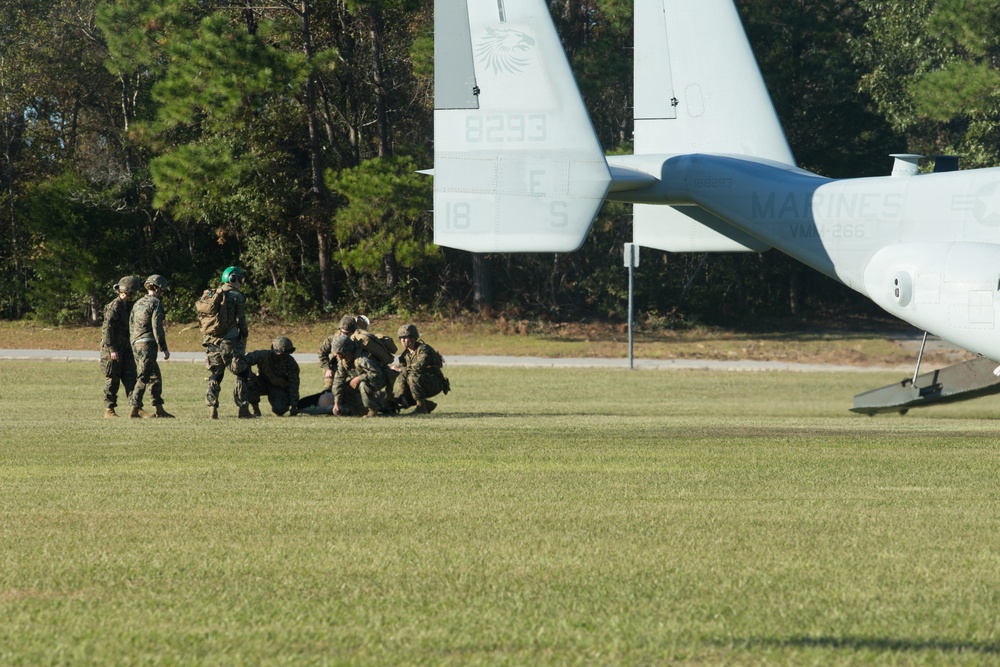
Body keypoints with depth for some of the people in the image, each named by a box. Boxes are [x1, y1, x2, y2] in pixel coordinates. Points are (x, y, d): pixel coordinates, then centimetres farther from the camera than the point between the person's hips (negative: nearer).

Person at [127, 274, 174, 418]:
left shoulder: (138, 304, 18)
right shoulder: (155, 303, -7)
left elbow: (131, 327, 19)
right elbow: (157, 328, -14)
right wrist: (164, 348, -11)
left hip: (136, 343, 8)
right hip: (148, 345, -8)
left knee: (155, 376, 13)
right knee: (143, 377, -8)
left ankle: (159, 410, 13)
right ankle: (135, 409, -12)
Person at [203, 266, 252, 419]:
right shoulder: (236, 296, -7)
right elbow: (241, 320, -6)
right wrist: (244, 337, 8)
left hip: (212, 342, 5)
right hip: (230, 342, -5)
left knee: (214, 376, 12)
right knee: (241, 375, 5)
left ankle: (212, 410, 6)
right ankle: (243, 409, 2)